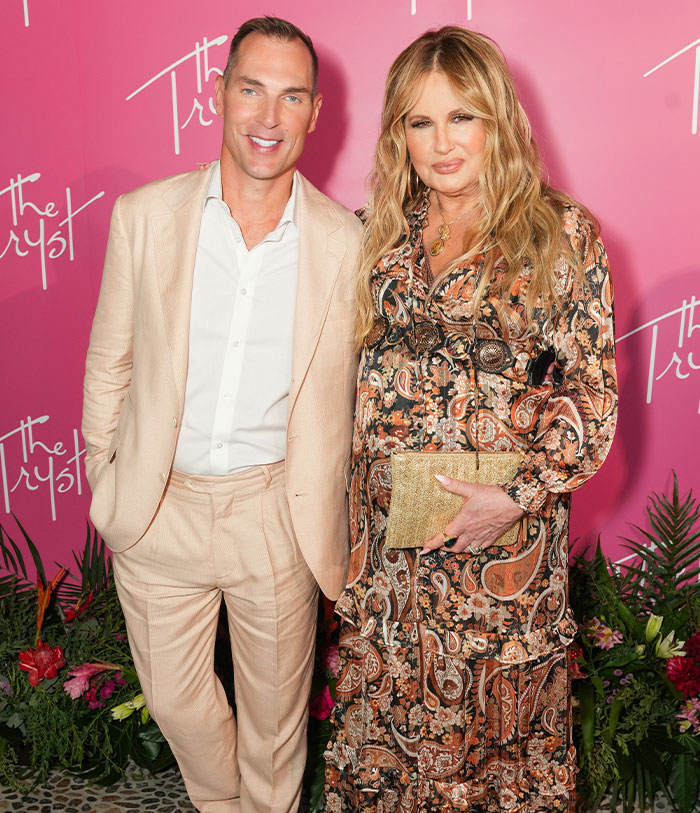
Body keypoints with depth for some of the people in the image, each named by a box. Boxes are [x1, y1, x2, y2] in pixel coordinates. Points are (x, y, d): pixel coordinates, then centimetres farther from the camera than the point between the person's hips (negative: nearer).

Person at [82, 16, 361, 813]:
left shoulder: (344, 241, -6)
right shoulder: (143, 215, -5)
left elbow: (353, 390, 2)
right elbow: (109, 363, 4)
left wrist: (335, 519, 4)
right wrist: (104, 483, 6)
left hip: (276, 511, -1)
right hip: (158, 507, 1)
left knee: (275, 704, 18)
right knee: (174, 698, 18)